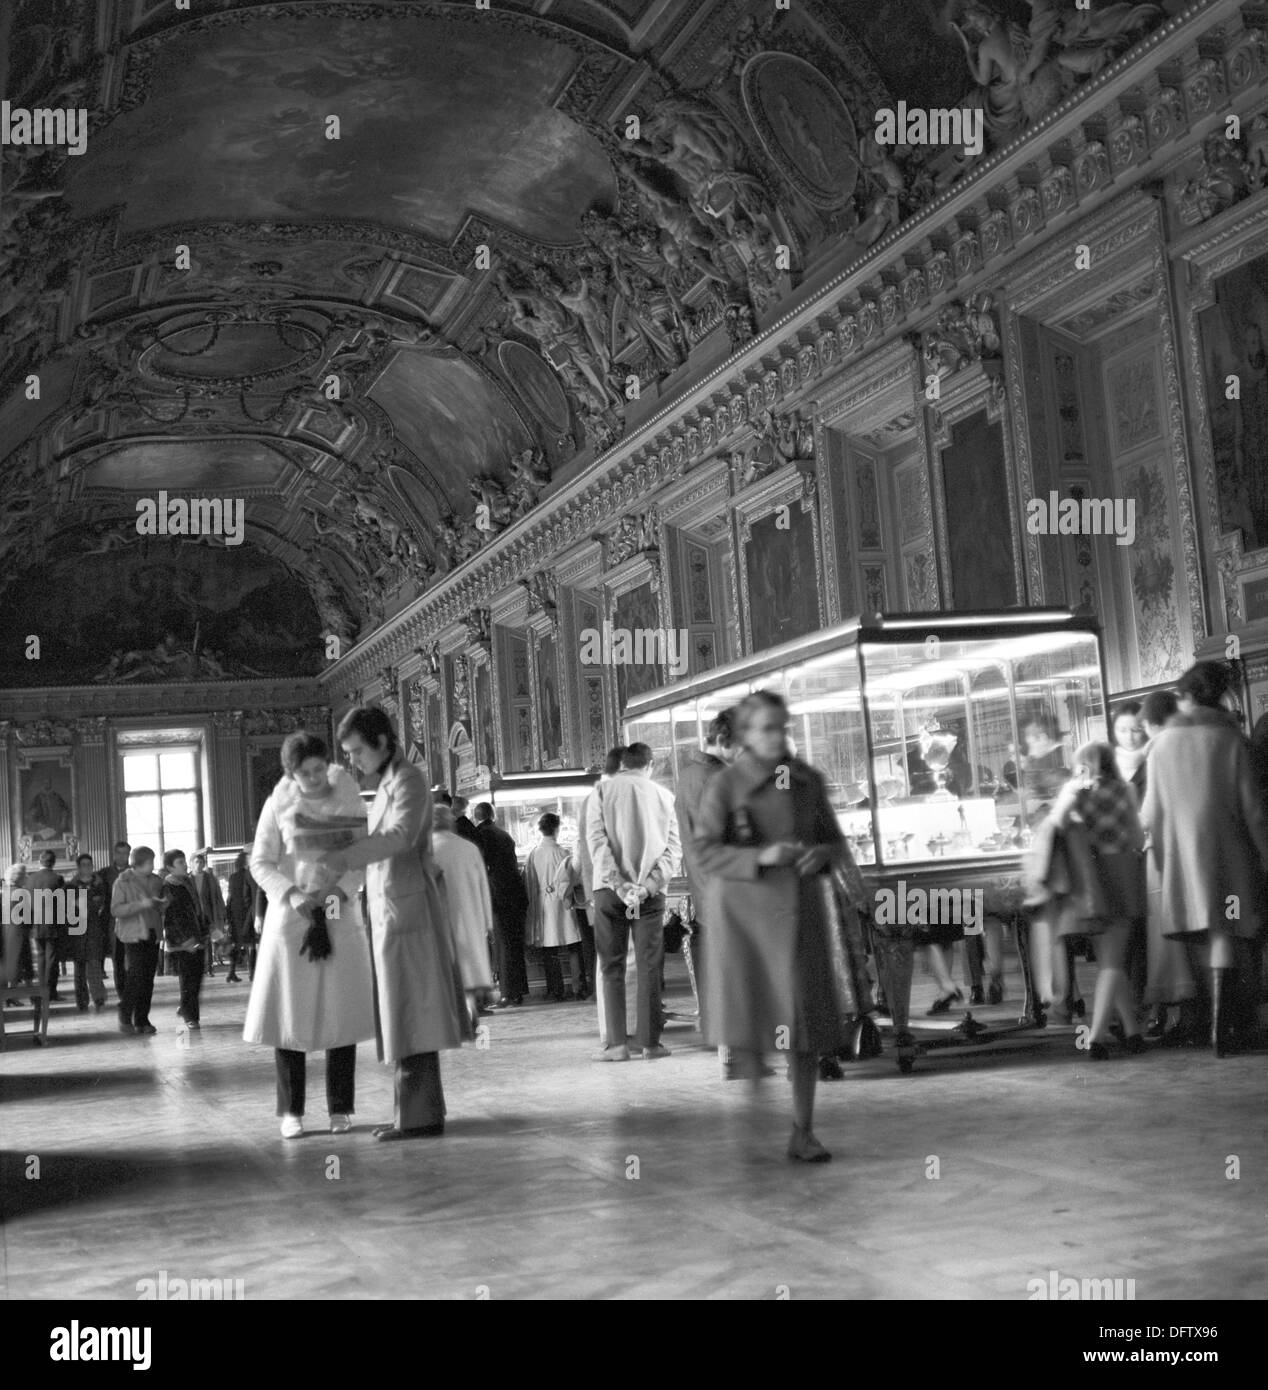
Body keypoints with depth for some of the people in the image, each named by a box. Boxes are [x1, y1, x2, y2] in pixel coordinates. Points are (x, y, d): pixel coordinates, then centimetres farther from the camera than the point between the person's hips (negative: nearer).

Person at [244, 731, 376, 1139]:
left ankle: (341, 1108, 12)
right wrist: (293, 896, -14)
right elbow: (260, 863, 1)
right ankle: (292, 1111, 12)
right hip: (290, 918, -1)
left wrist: (338, 890, -14)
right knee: (289, 1014, 1)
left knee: (341, 1013, 2)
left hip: (341, 917, 1)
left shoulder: (349, 797, 0)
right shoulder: (279, 804, -3)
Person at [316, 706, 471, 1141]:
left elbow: (400, 836, -27)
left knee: (410, 1015, -6)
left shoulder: (408, 779, -9)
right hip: (388, 909, 9)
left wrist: (346, 857, -35)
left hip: (405, 908, -9)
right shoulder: (387, 784, 20)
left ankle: (420, 1115, -2)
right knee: (405, 1016, 11)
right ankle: (417, 1110, 17)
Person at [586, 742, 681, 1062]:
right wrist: (649, 884, -9)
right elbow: (673, 848, -1)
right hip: (651, 891, 1)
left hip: (610, 890, -1)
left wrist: (619, 884, -11)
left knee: (611, 966, 4)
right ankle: (649, 1042, 3)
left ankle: (616, 1043, 1)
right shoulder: (663, 795, 7)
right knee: (649, 967, 4)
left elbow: (596, 842, -8)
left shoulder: (604, 792, 3)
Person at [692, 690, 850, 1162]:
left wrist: (821, 854, -10)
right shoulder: (725, 785, -6)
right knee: (746, 1020, -6)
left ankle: (803, 1133, 14)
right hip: (743, 912, -3)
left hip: (799, 910, 3)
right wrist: (760, 857, -23)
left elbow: (836, 843, 13)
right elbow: (705, 852, -10)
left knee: (805, 1022, 3)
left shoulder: (808, 781, 5)